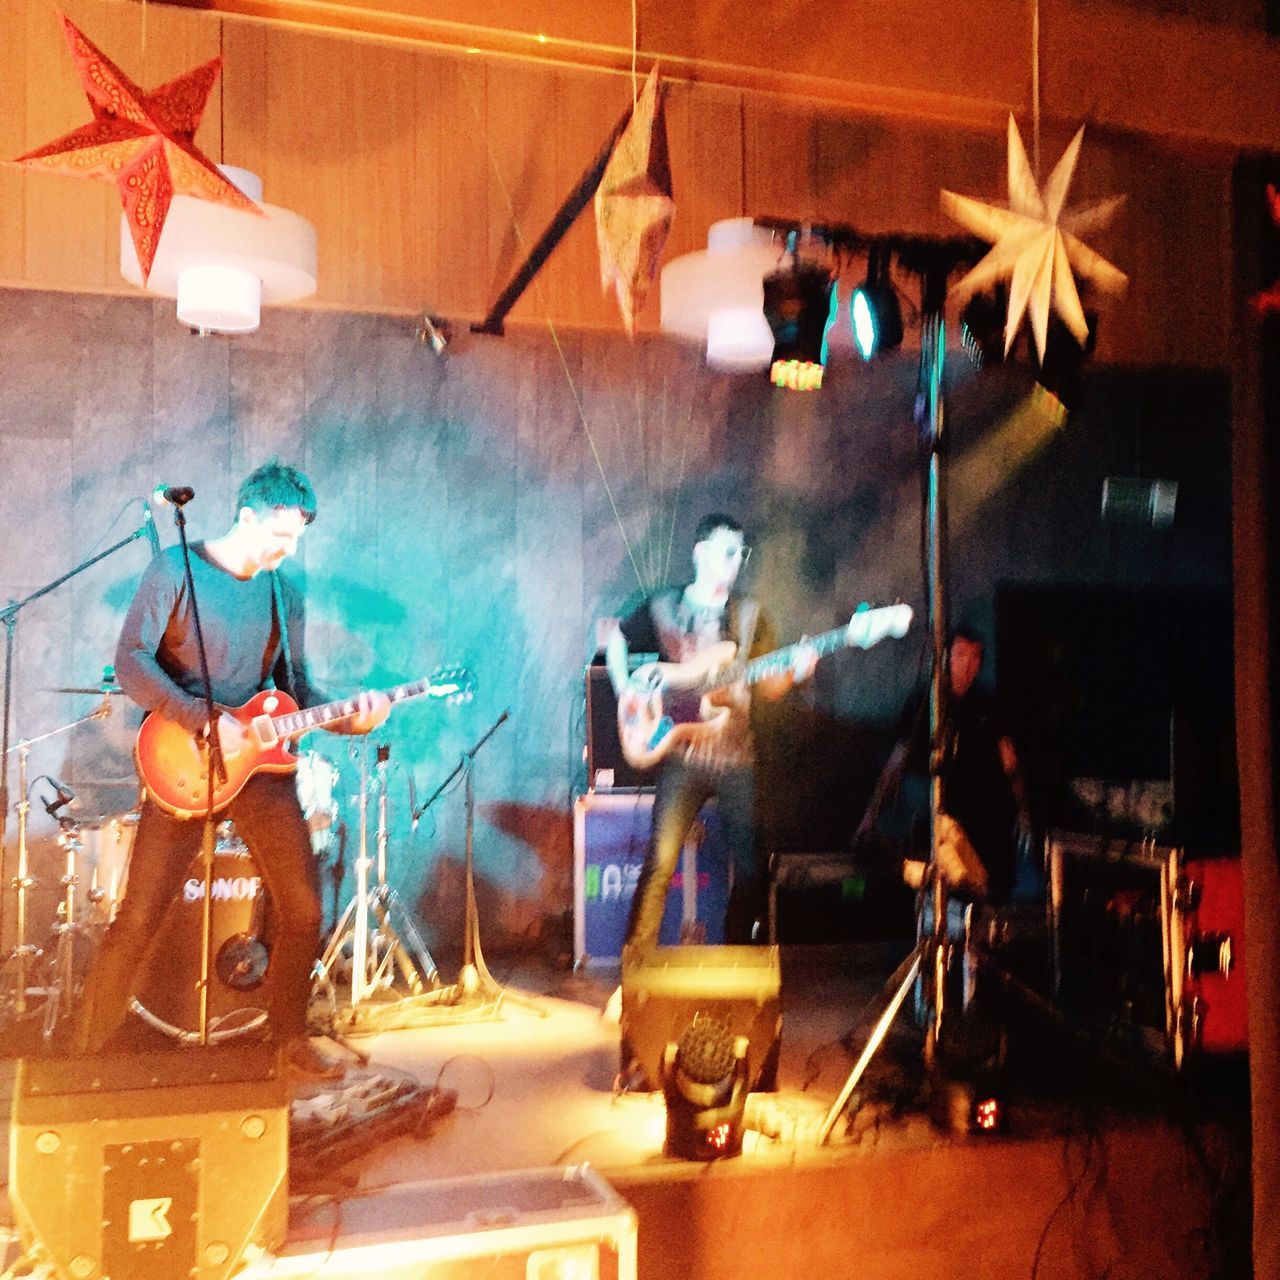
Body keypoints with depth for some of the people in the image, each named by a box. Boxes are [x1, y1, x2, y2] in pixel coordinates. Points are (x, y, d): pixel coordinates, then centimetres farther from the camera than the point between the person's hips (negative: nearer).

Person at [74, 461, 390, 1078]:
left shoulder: (283, 596, 13)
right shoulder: (177, 569, -3)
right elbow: (131, 660, -12)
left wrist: (350, 718, -6)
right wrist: (206, 721, -20)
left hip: (260, 761, 5)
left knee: (303, 910, 4)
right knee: (140, 916, -6)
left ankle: (291, 1038, 23)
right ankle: (89, 1055, 10)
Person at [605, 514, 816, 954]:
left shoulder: (749, 616, 10)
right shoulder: (663, 605, 5)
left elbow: (769, 685, 7)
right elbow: (617, 639, 18)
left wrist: (794, 672, -14)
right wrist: (625, 691, 3)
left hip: (736, 757, 3)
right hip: (682, 755, -3)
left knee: (750, 868, 5)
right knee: (660, 861, -11)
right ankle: (637, 956, -1)